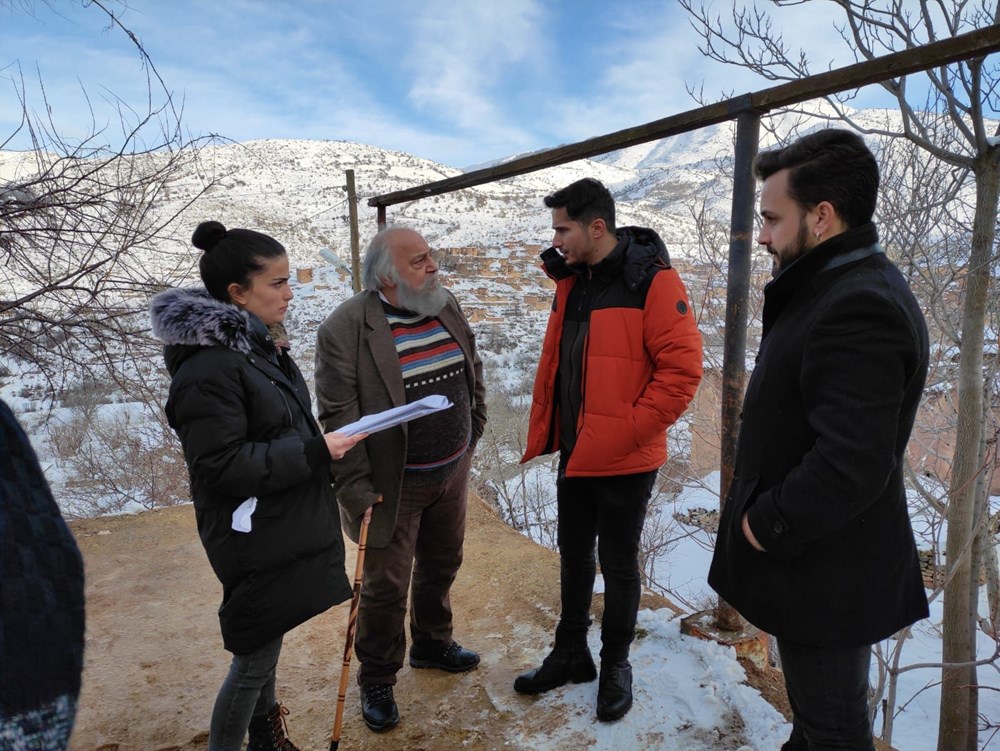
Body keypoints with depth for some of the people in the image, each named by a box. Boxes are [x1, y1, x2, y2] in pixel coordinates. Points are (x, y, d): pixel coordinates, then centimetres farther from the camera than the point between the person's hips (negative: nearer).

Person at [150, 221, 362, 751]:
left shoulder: (254, 346, 7)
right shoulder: (208, 369, -22)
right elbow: (221, 467, -24)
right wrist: (315, 452, -24)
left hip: (283, 530, 9)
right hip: (255, 543, -9)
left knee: (265, 646, 24)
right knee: (254, 658, 7)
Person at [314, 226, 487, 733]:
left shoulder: (446, 307, 2)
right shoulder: (346, 328, -19)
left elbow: (473, 371, 14)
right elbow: (337, 415, -18)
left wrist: (472, 433, 15)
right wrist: (355, 485, -19)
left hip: (452, 473, 6)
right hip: (393, 486, -6)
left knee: (441, 566, 23)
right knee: (386, 585, 9)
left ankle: (432, 644, 48)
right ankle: (377, 681, 32)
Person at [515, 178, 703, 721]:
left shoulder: (653, 281, -15)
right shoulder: (571, 280, 7)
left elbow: (682, 369, -19)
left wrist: (627, 431, -19)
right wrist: (545, 427, 7)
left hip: (626, 460, -6)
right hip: (574, 452, 7)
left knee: (618, 564, 11)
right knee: (573, 554, 19)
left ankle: (615, 665, 34)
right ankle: (571, 653, 39)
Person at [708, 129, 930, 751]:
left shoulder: (858, 308, -26)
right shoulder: (842, 287, 8)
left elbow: (850, 464, -33)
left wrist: (767, 524, -19)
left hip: (826, 575, -10)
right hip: (822, 563, 10)